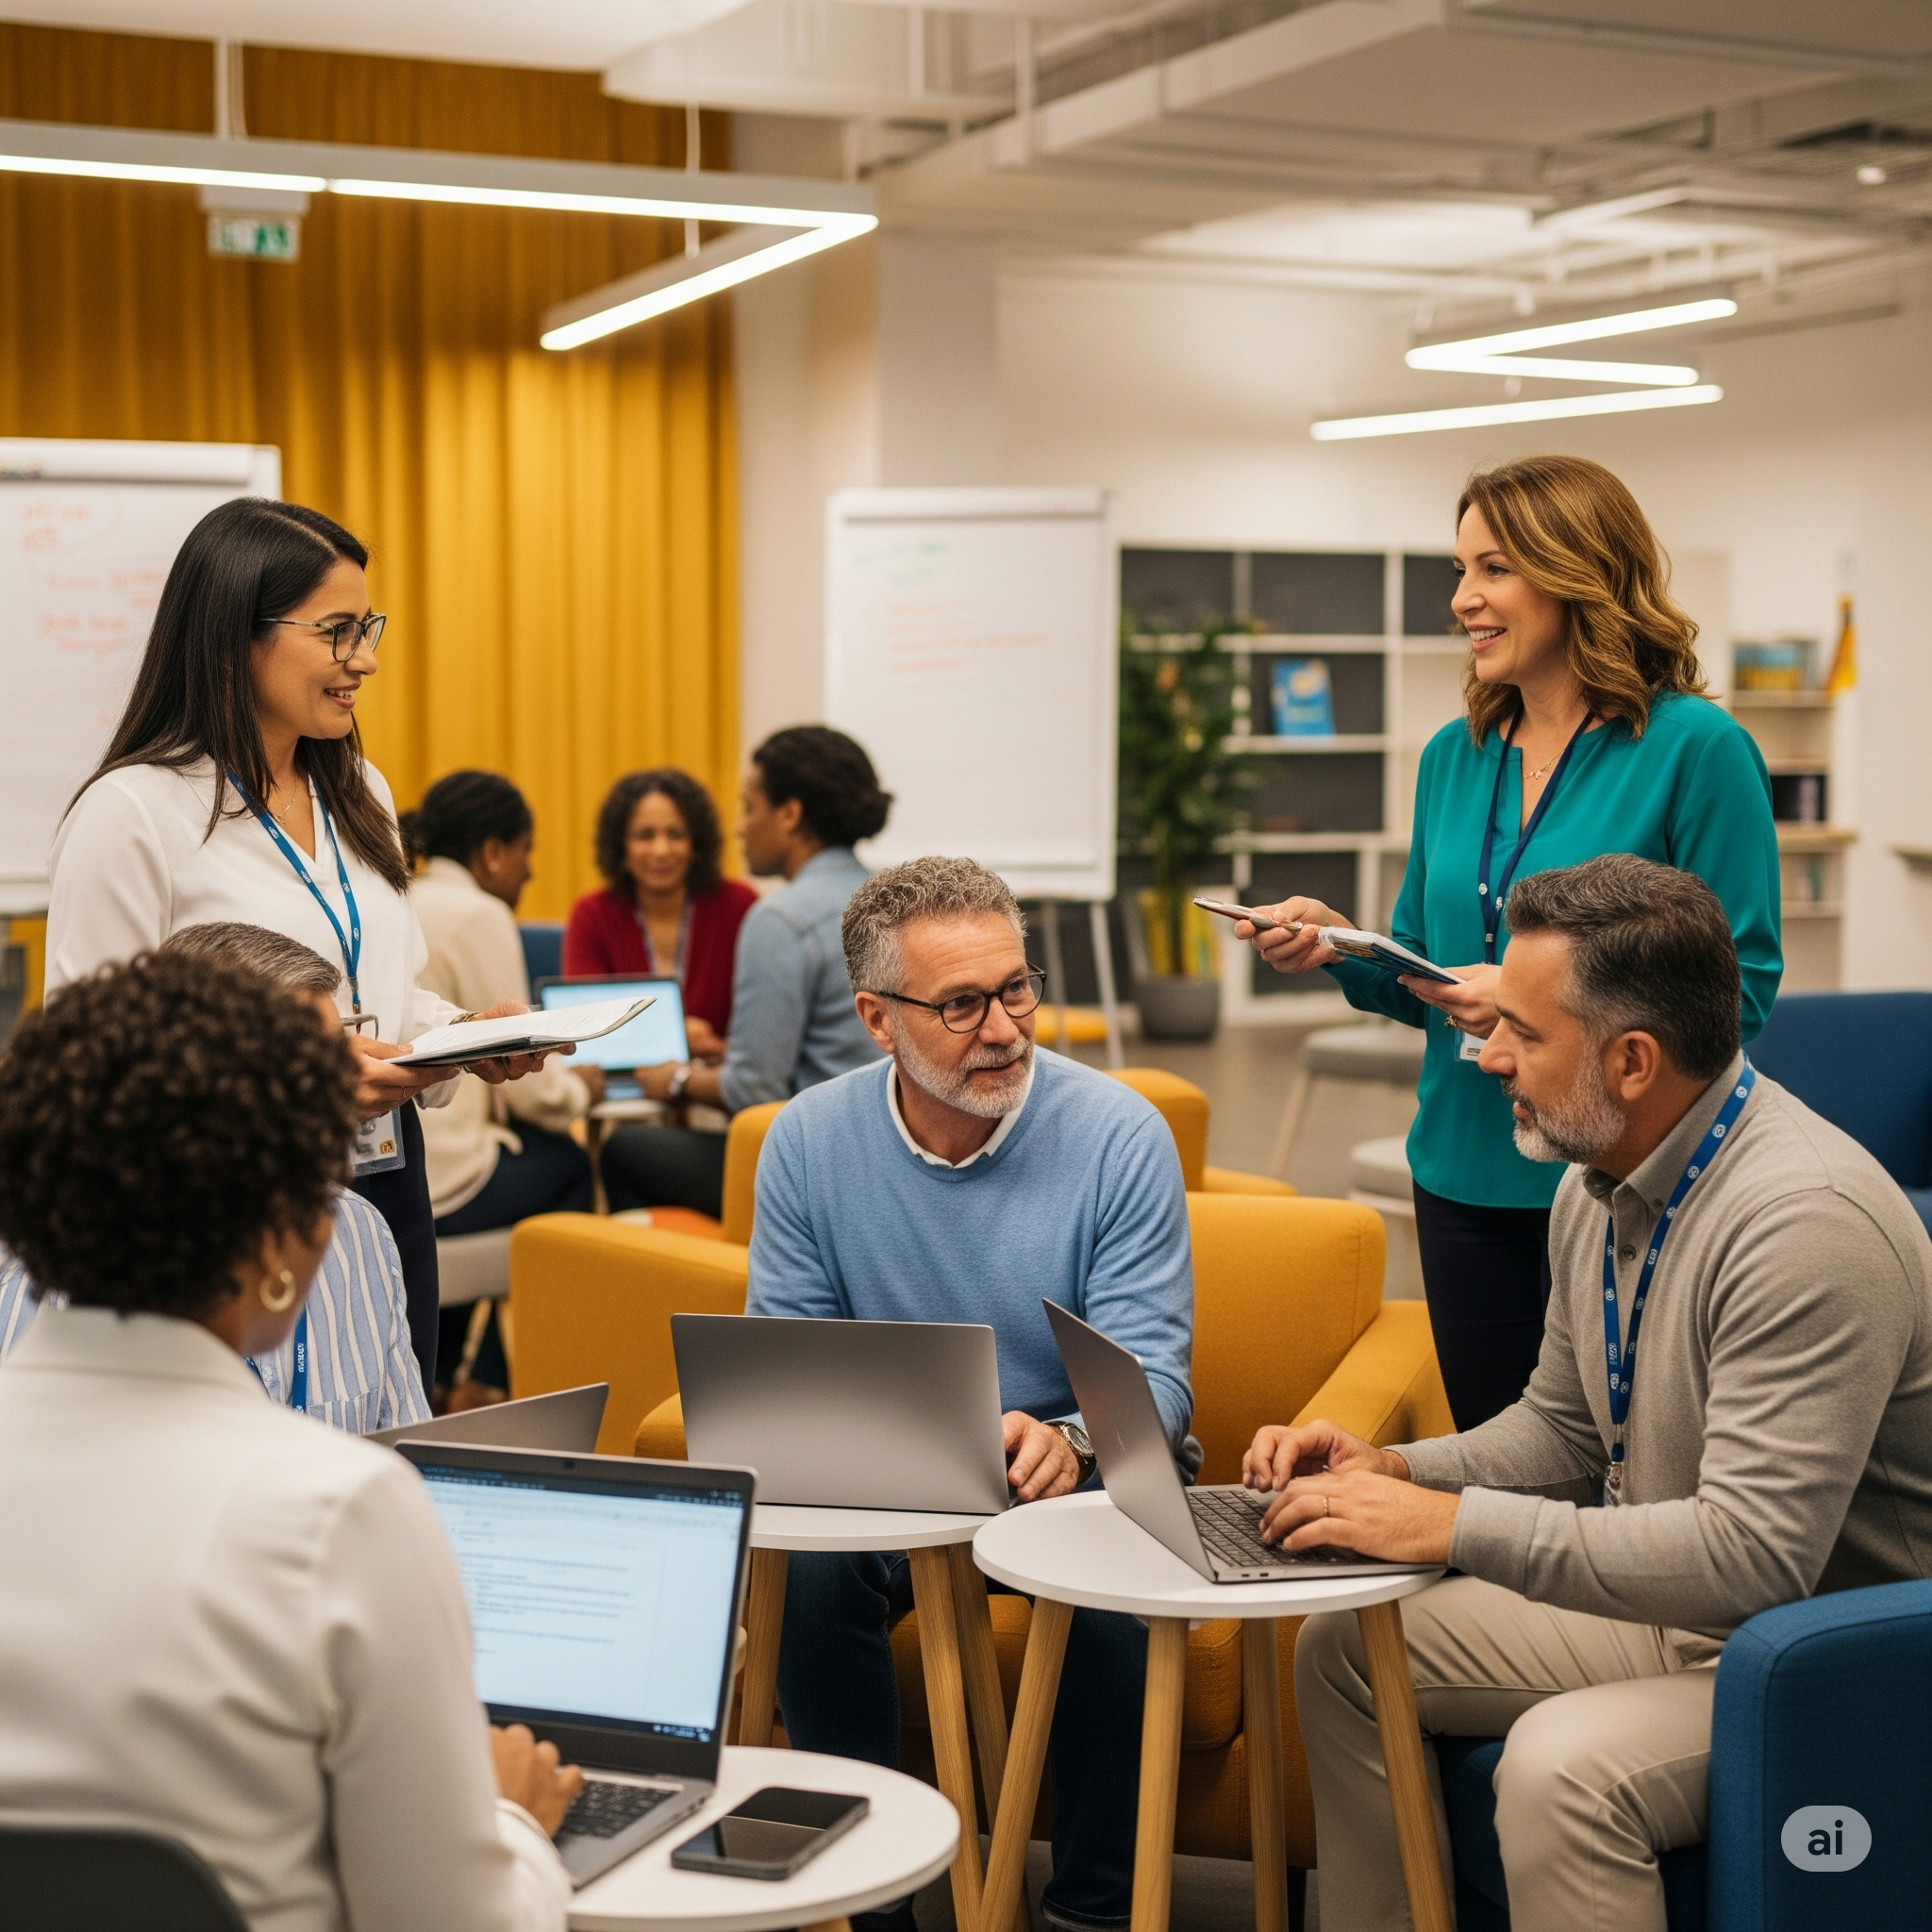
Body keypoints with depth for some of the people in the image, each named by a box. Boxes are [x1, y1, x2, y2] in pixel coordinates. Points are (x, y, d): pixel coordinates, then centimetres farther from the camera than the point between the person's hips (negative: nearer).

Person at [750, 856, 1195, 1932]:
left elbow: (1150, 1374, -14)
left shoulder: (1120, 1136, -13)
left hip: (1089, 1474, -2)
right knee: (808, 1567, -29)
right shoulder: (810, 1142, -5)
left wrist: (1067, 1439, -37)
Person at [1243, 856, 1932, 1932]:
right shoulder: (1596, 1189, 3)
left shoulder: (1808, 1222, -28)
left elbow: (1753, 1554, -33)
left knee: (1561, 1764, -34)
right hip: (1665, 1606, 10)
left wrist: (1455, 1524, -30)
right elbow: (1563, 1429, 18)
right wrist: (1394, 1472, -1)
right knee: (1346, 1648, 8)